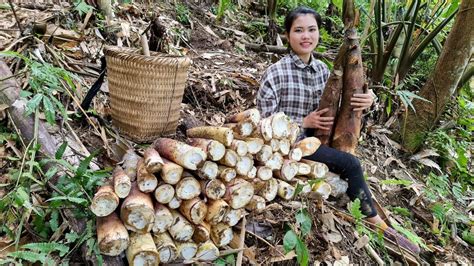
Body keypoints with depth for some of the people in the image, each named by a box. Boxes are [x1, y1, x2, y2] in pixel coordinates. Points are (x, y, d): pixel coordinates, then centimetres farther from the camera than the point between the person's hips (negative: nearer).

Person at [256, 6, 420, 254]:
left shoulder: (322, 69, 3)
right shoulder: (275, 73, -15)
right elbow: (265, 122, -13)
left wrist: (364, 101, -12)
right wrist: (304, 122, -17)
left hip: (310, 138, 6)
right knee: (349, 163, -15)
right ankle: (377, 223, 3)